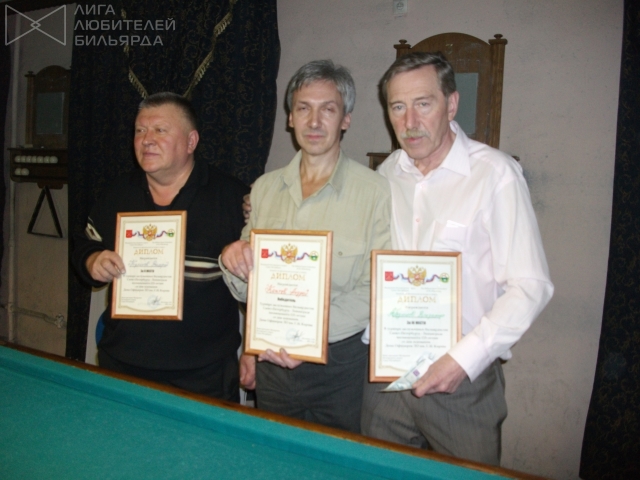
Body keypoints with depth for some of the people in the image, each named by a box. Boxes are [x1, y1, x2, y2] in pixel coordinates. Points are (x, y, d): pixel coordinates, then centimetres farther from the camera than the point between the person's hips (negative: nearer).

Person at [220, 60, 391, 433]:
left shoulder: (376, 191, -11)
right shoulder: (265, 187, 4)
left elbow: (376, 291, -14)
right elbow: (248, 289, 10)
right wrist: (235, 263, -10)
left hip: (341, 364, -3)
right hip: (271, 363, 4)